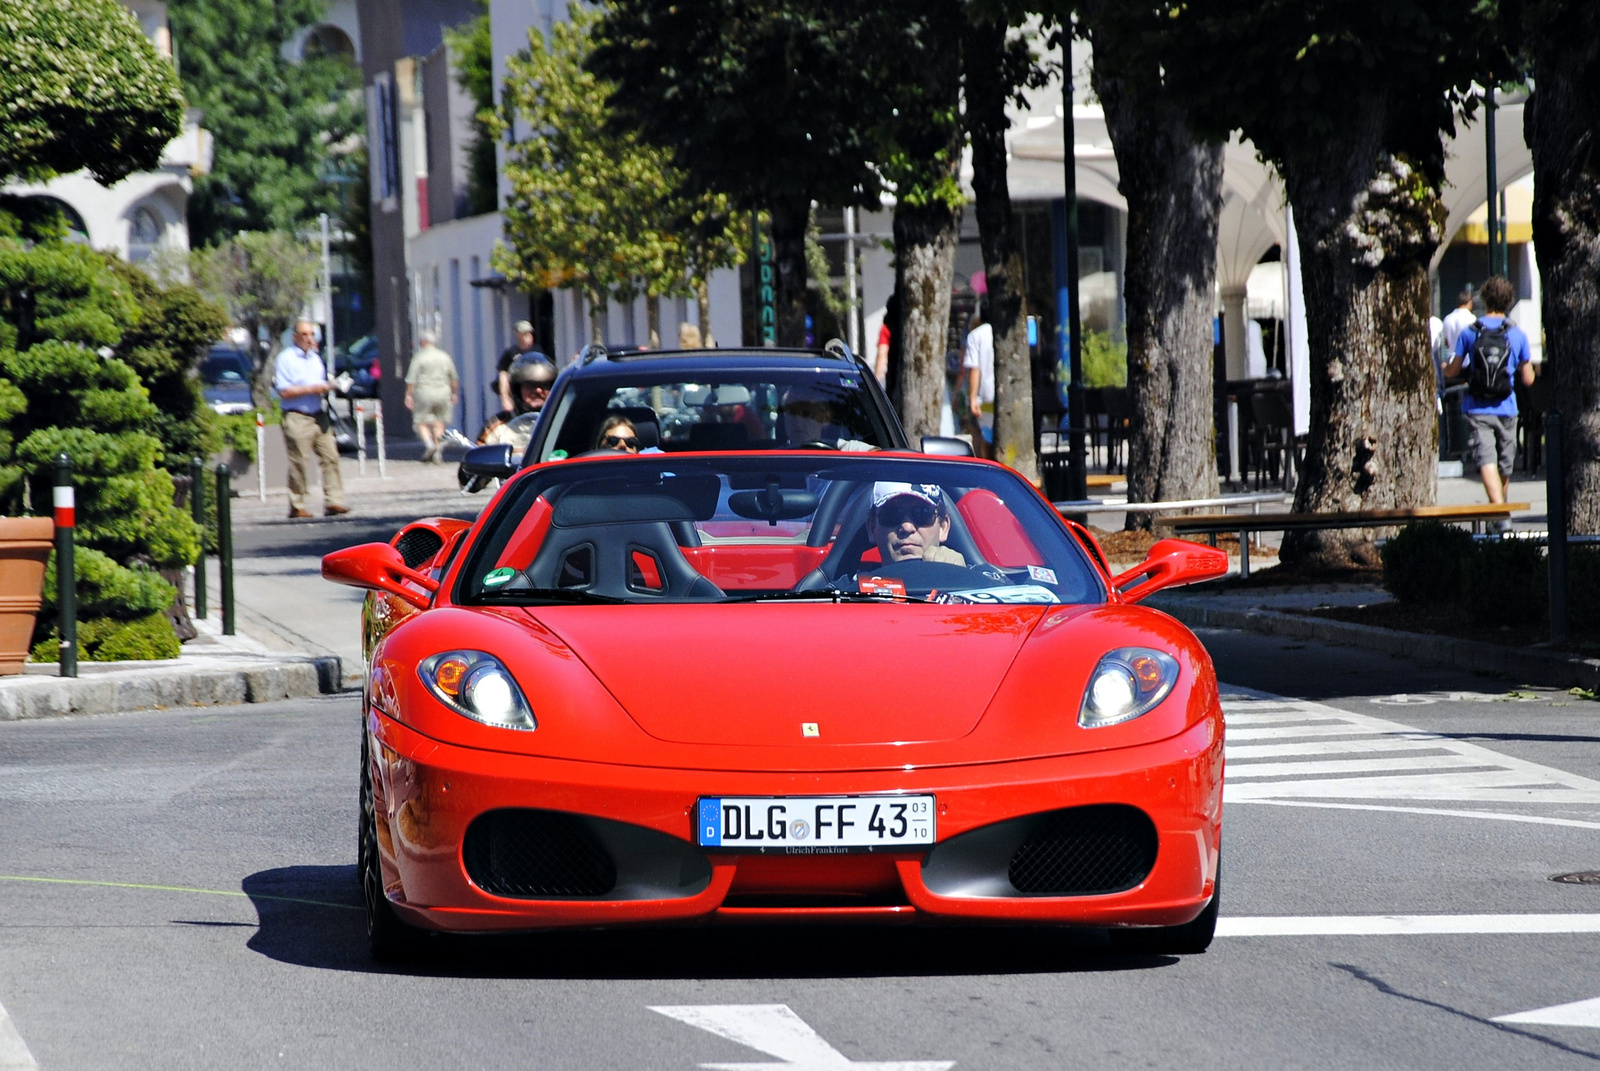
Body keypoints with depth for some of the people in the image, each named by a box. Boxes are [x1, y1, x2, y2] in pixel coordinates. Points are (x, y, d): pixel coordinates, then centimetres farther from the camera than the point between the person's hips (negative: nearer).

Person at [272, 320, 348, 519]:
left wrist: (327, 386, 6)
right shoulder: (286, 359, -5)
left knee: (330, 457, -3)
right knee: (298, 463, -6)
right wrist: (311, 389, -16)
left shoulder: (315, 357, 18)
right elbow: (284, 391, -12)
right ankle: (297, 506, 0)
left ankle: (333, 501, -4)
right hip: (297, 418, -7)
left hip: (319, 417, 7)